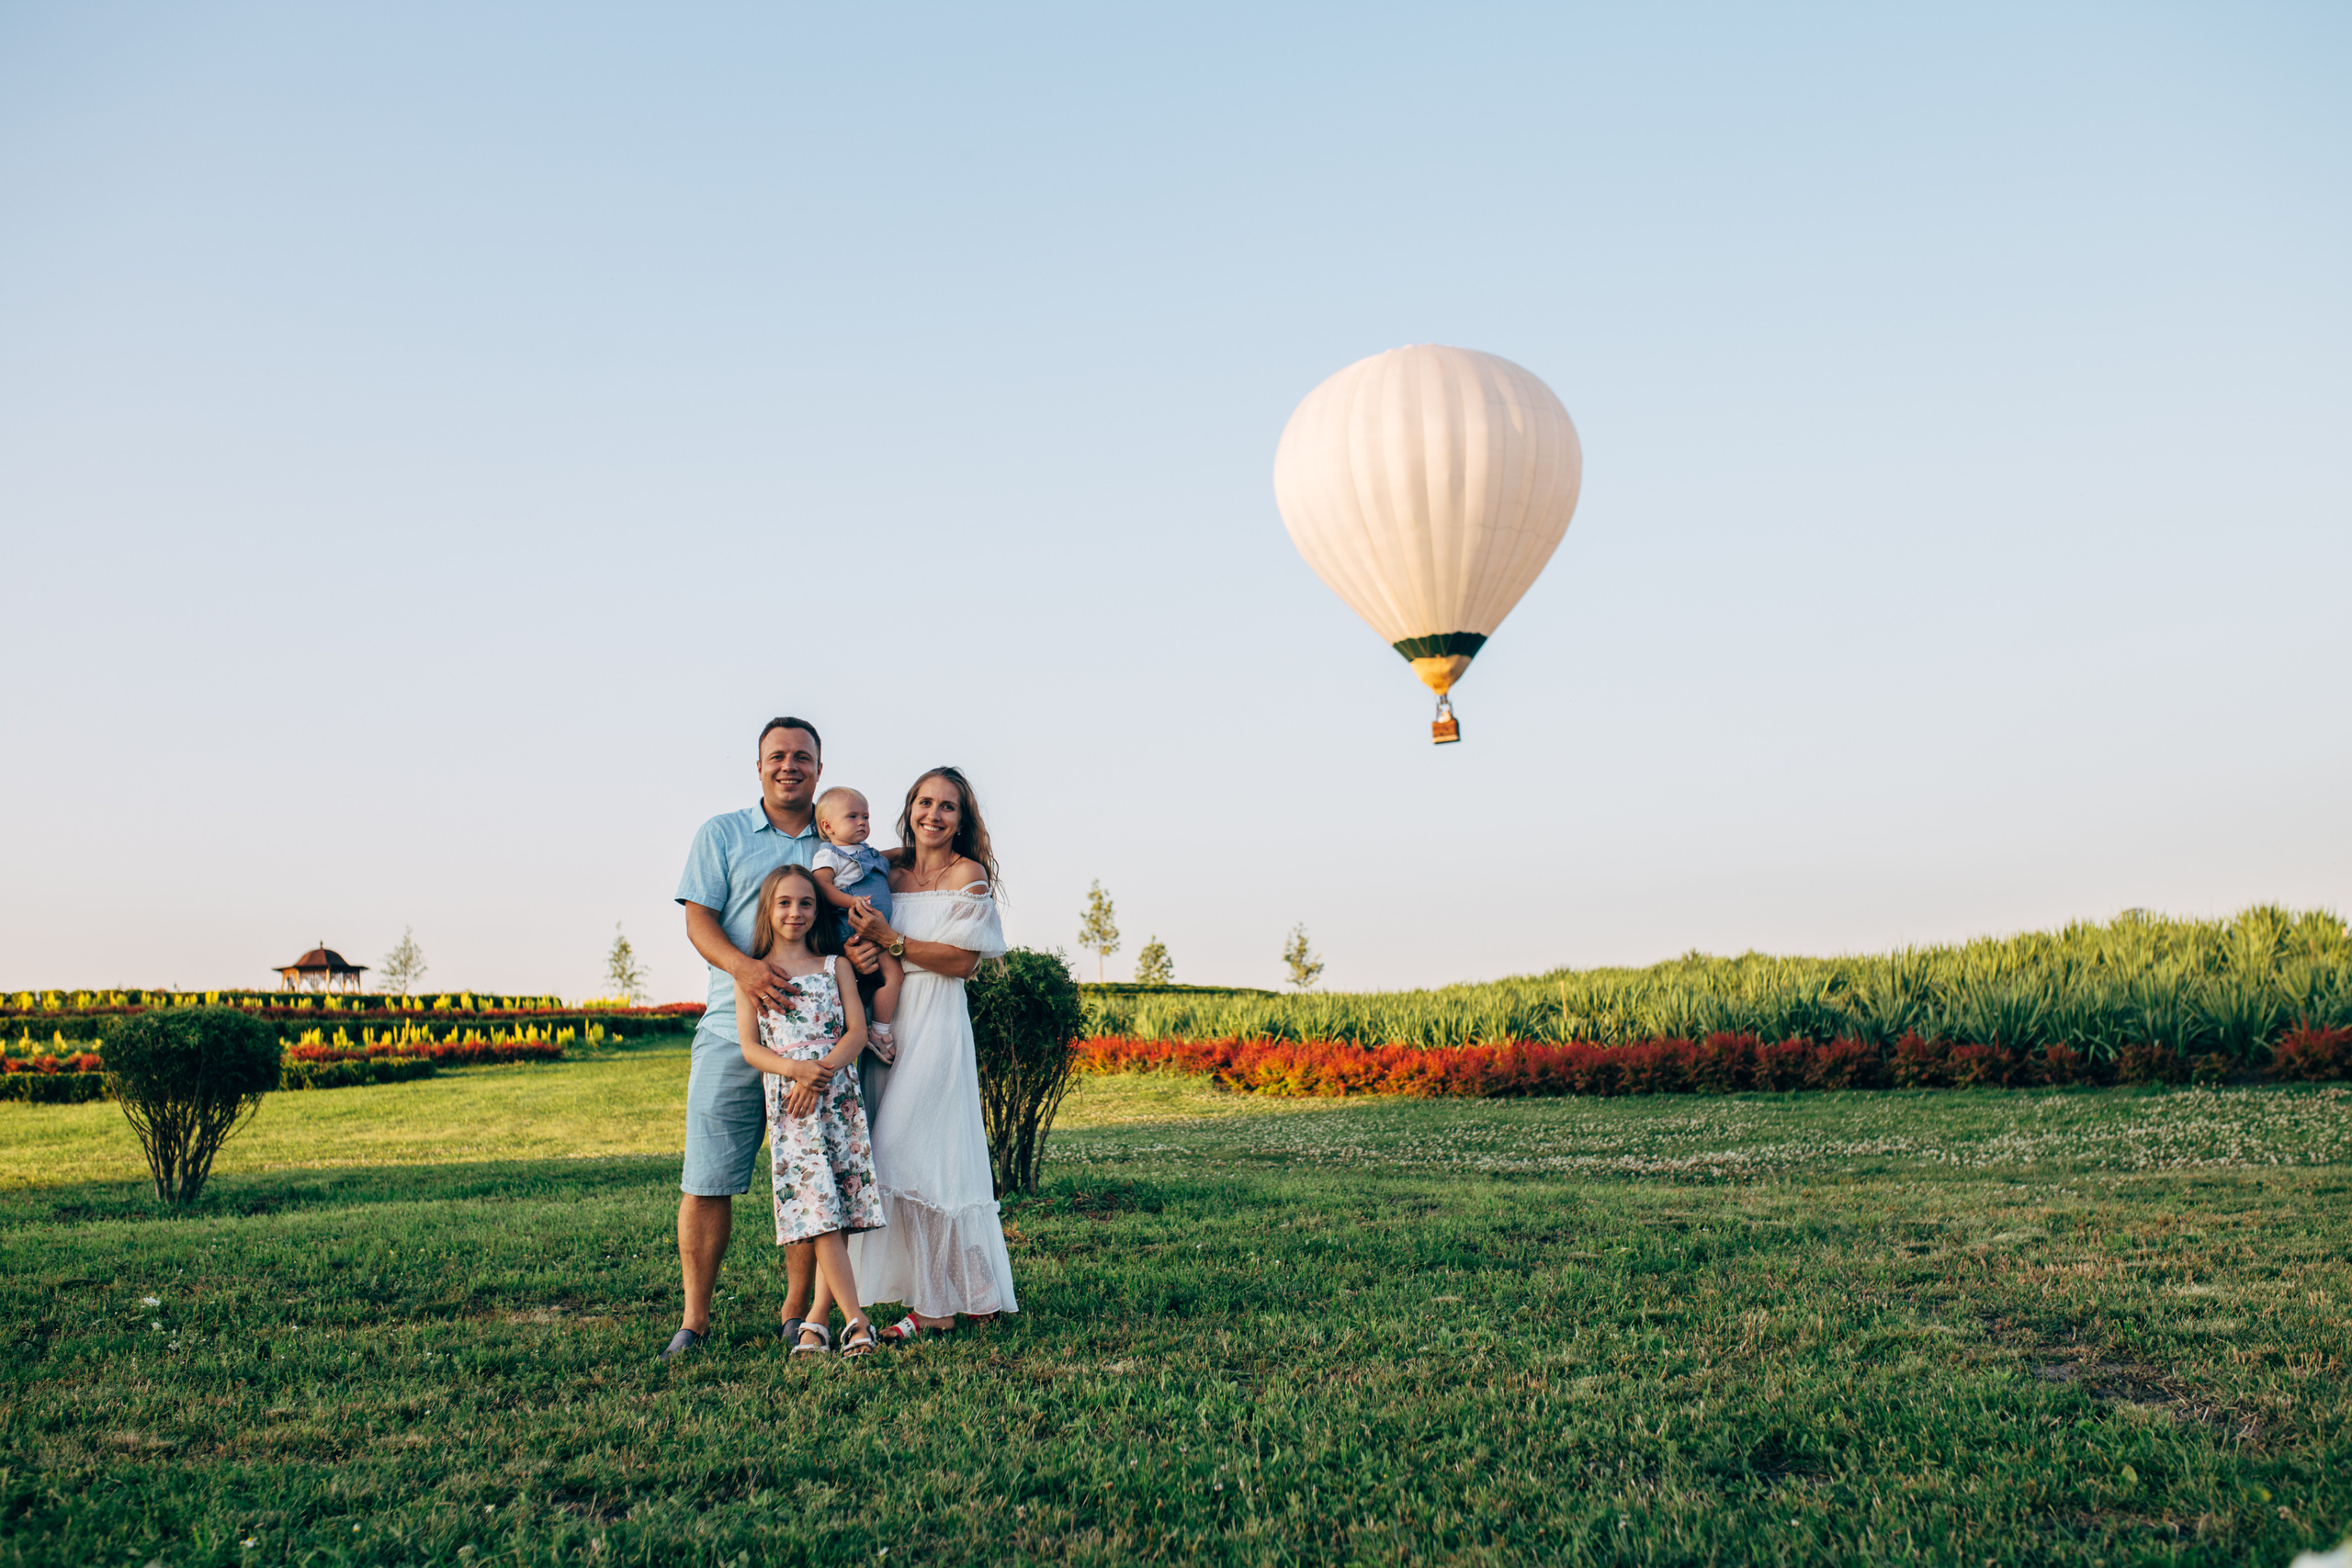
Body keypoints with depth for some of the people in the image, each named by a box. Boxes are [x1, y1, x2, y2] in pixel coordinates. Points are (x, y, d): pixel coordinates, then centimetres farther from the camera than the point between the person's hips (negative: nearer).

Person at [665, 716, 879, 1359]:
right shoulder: (722, 834, 10)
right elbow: (698, 920, 1)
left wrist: (867, 949, -7)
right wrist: (742, 966, -19)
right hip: (733, 1032, -1)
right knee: (707, 1179, -2)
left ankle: (798, 1312, 15)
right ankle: (695, 1317, 9)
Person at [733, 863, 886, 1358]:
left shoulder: (833, 965, 12)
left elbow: (857, 1031, 4)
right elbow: (750, 1047, 2)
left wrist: (822, 1069, -13)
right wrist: (795, 1070, -16)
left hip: (839, 1094, 2)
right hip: (787, 1102, -2)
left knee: (839, 1212, -2)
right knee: (818, 1208, -12)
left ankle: (817, 1319, 7)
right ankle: (855, 1319, -10)